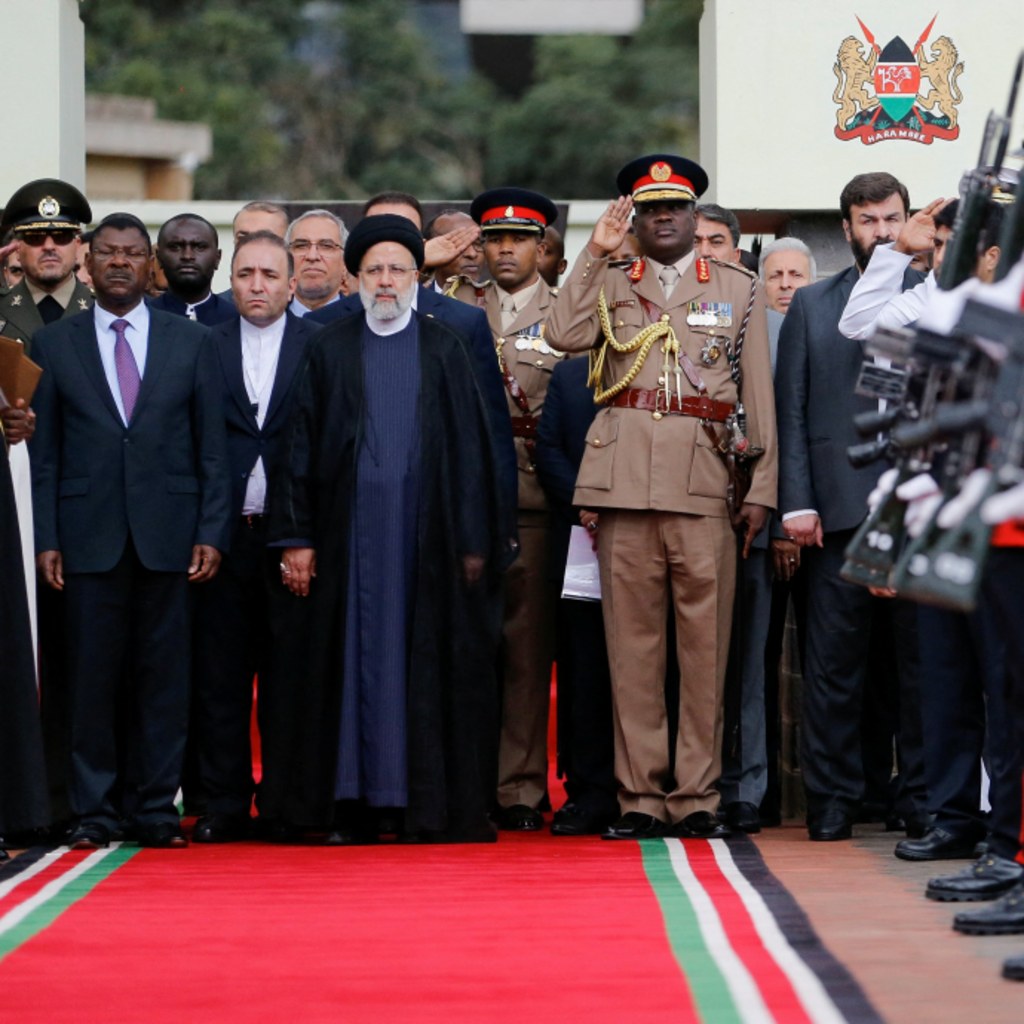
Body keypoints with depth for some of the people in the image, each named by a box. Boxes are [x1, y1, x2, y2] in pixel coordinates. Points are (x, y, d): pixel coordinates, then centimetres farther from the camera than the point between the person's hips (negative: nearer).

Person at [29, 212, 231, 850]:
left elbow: (213, 450, 7)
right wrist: (46, 540, -2)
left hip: (168, 535, 0)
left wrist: (212, 533, -1)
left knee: (164, 676, 1)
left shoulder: (191, 342, 9)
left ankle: (156, 808, 8)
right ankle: (95, 811, 7)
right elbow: (43, 455, 6)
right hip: (89, 535, 0)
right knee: (93, 676, 0)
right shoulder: (54, 346, 8)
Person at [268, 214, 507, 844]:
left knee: (431, 665, -1)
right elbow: (302, 446, 7)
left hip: (426, 531, -1)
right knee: (357, 659, 0)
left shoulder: (445, 349, 8)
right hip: (351, 528, 1)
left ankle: (434, 805, 2)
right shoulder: (330, 350, 9)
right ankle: (357, 805, 3)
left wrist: (474, 540, -1)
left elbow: (470, 445, 5)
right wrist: (296, 536, -1)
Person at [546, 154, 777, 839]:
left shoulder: (739, 288, 16)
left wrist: (761, 492, 3)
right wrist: (596, 253, -3)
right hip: (624, 480, 0)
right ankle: (640, 796, 3)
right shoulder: (609, 284, 17)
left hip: (705, 481, 0)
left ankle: (697, 796, 2)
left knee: (706, 642, -2)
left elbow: (759, 397, 11)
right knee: (633, 638, 0)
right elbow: (564, 336, -4)